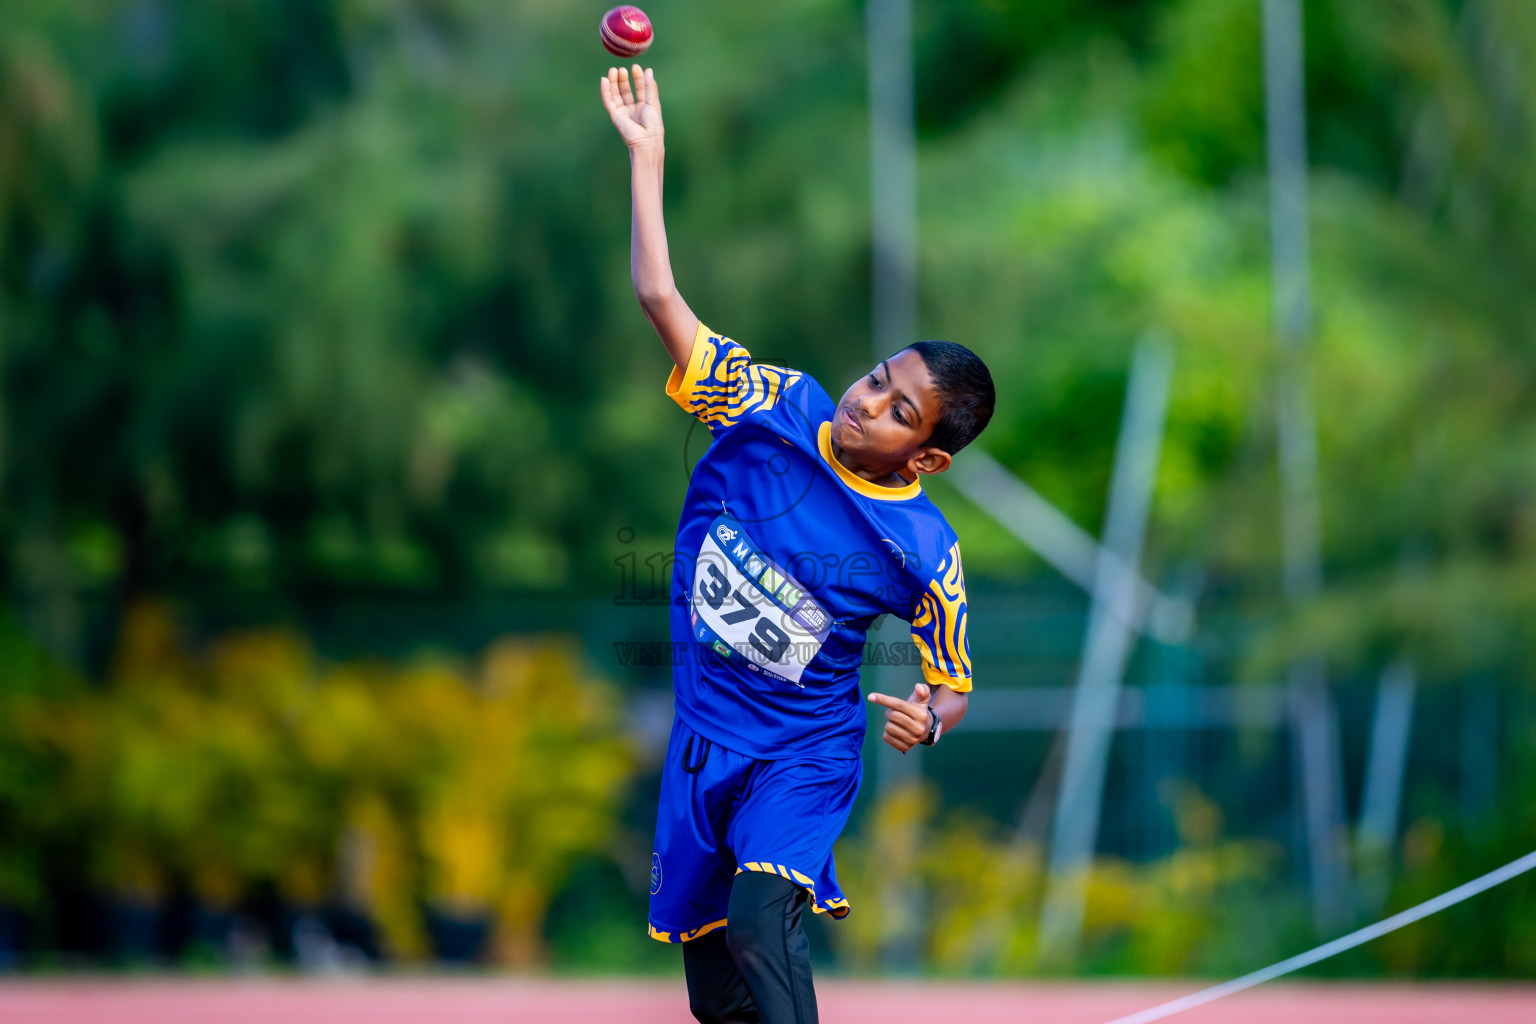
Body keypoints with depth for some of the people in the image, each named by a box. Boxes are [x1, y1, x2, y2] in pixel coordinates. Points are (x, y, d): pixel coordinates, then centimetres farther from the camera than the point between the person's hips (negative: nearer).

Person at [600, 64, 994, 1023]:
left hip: (803, 757, -4)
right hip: (702, 743, 4)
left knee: (759, 917, -30)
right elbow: (662, 299, -8)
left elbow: (953, 687, -2)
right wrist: (647, 153, -13)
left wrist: (927, 719, -25)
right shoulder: (775, 408, -9)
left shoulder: (924, 554, -15)